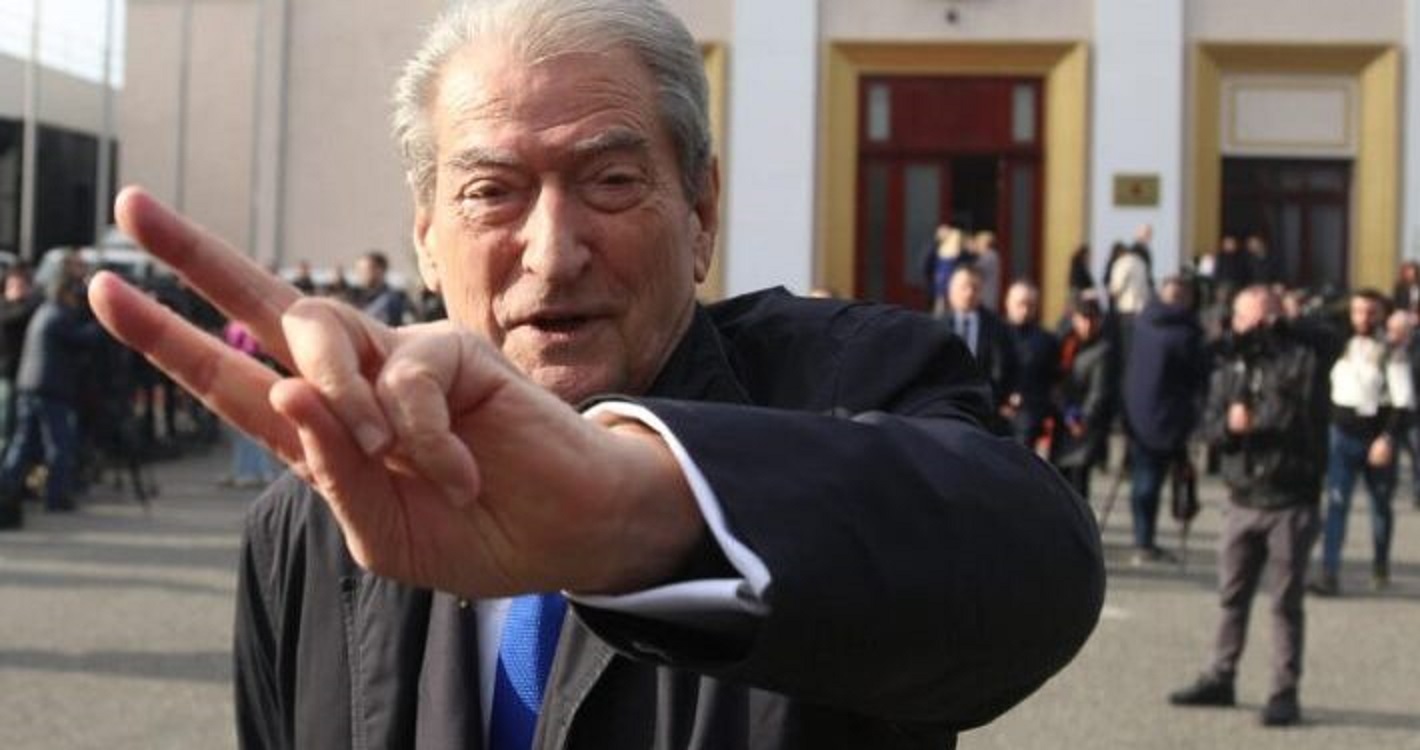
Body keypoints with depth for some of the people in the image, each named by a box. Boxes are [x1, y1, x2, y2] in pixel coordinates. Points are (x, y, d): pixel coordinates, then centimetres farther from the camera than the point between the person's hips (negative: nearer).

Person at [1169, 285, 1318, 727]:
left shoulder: (1298, 362, -5)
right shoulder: (1227, 367, 11)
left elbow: (1297, 418, -16)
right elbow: (1210, 427, 4)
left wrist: (1252, 421, -8)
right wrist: (1229, 425, -16)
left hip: (1289, 503, -5)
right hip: (1242, 502, 5)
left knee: (1285, 603, 0)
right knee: (1231, 597, 13)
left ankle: (1285, 693, 5)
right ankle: (1220, 679, 24)